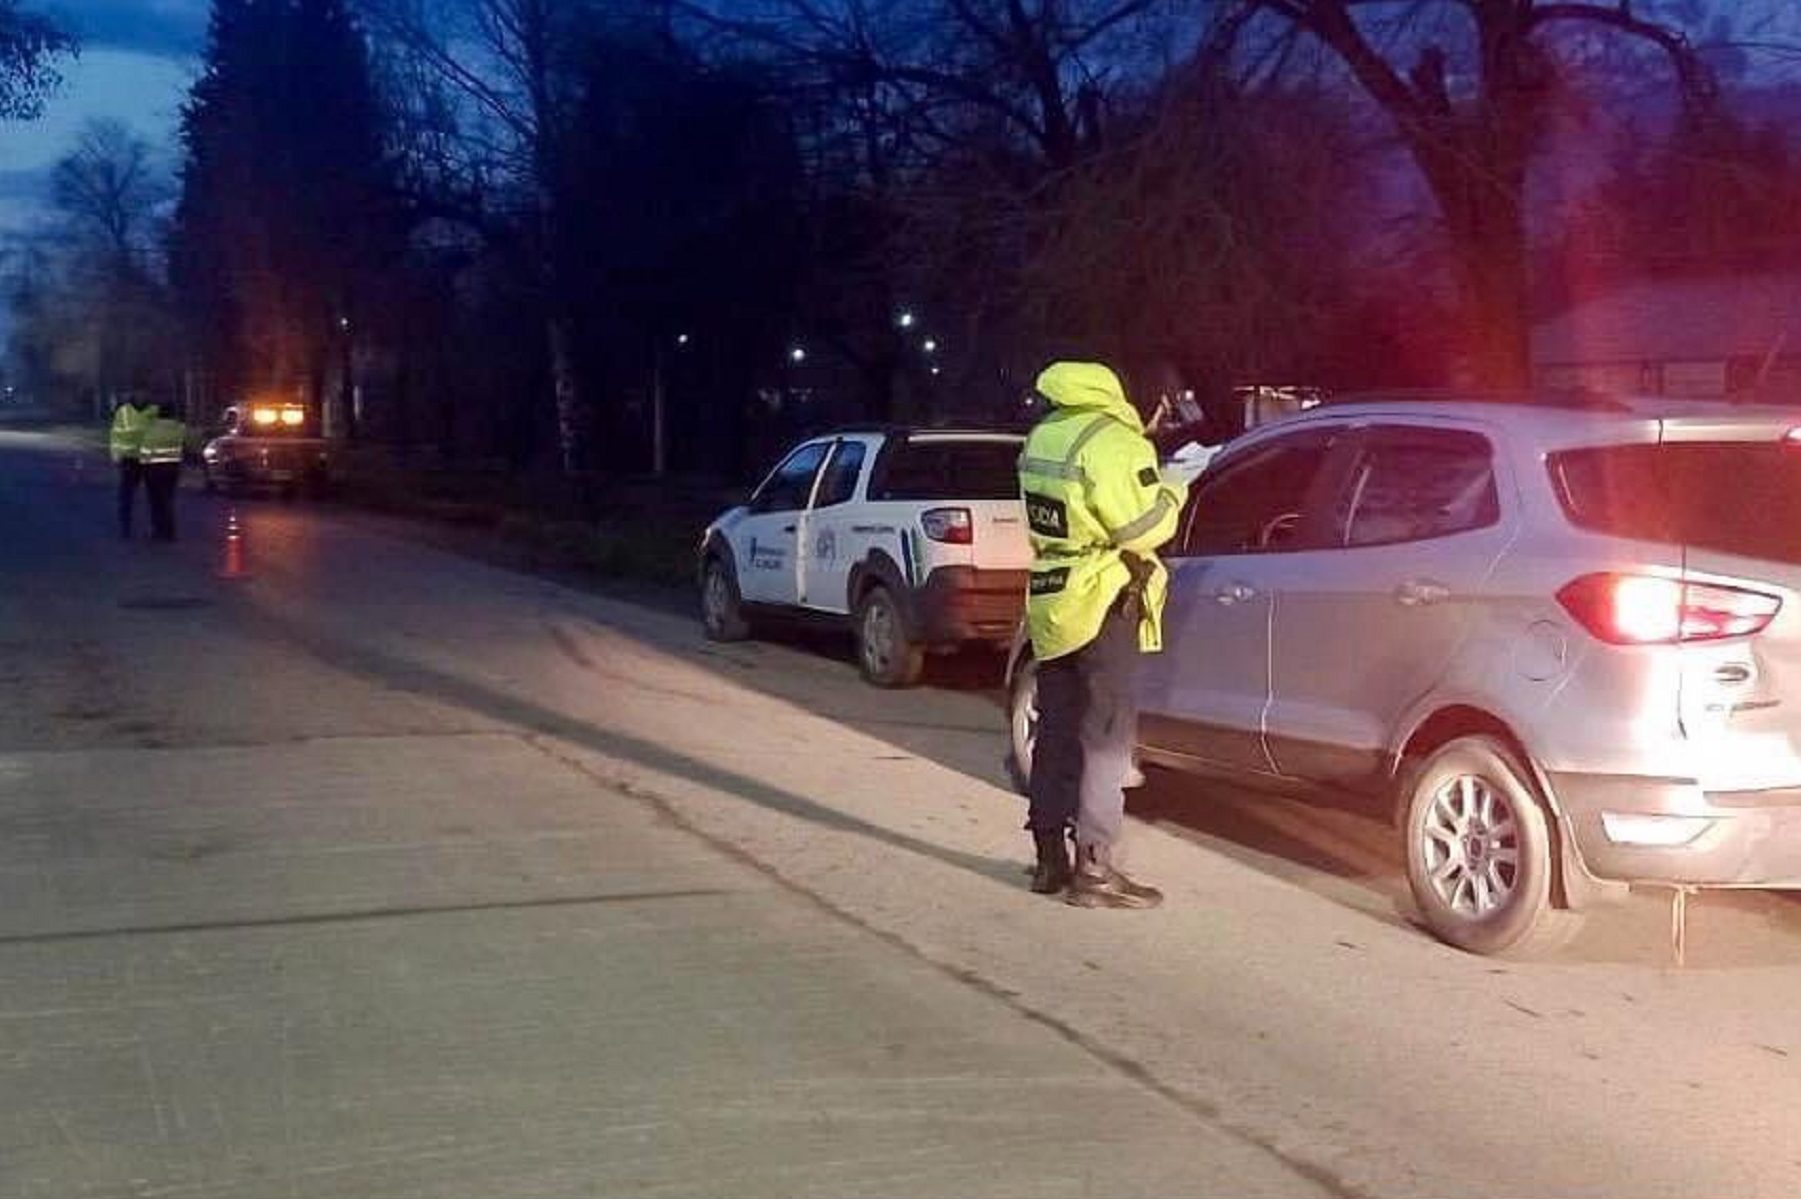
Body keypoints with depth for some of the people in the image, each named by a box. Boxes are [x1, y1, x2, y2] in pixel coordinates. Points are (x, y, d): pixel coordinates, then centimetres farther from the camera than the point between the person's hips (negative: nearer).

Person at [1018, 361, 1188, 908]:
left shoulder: (1044, 436, 10)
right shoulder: (1113, 443, -18)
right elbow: (1143, 529, -19)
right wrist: (1172, 492, 0)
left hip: (1050, 604, 8)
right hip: (1101, 605, -8)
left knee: (1056, 734, 14)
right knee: (1106, 738, -2)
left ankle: (1050, 857, 20)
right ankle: (1093, 868, 0)